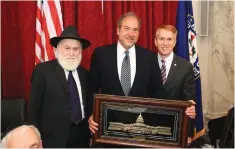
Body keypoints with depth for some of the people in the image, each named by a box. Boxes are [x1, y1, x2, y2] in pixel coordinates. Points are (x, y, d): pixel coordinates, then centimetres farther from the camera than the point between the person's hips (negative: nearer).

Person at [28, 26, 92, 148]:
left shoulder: (84, 73, 8)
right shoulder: (43, 70, -8)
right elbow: (33, 107, -7)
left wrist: (89, 133, 10)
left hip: (81, 136, 5)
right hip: (54, 137, -5)